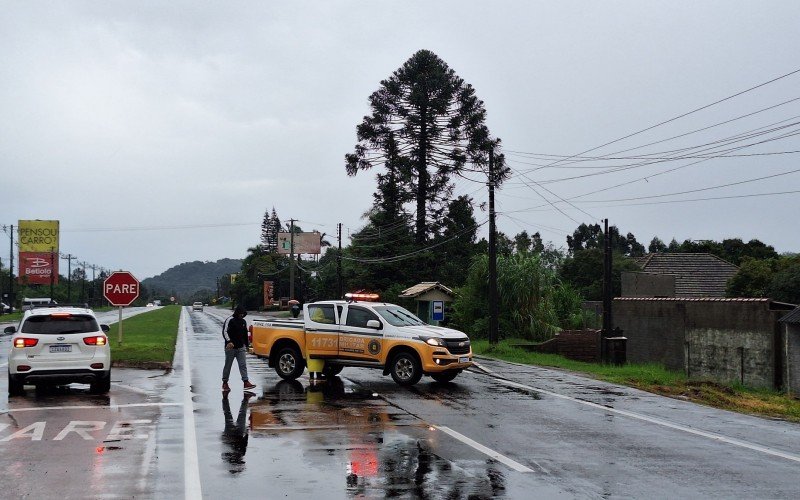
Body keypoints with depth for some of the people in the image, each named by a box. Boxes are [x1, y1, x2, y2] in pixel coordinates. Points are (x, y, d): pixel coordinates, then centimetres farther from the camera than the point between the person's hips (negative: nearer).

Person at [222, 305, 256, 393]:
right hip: (230, 347, -5)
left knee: (243, 365, -2)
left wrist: (247, 345, 22)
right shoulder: (230, 320, -9)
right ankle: (225, 383, 14)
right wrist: (229, 341, -29)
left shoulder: (243, 322, 13)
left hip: (241, 347, 5)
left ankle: (246, 382, -7)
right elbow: (225, 331, -17)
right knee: (228, 365, 4)